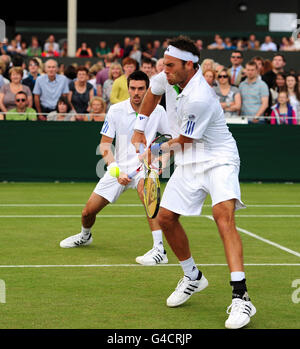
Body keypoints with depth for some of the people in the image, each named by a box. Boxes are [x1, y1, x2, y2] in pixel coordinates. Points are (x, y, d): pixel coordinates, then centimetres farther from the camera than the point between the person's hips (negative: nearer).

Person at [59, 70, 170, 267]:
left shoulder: (157, 111, -5)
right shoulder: (116, 110, -4)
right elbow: (105, 144, -3)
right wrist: (116, 170, -19)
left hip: (144, 166, -2)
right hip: (119, 167, 3)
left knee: (144, 187, -39)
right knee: (89, 211, 2)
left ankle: (159, 250, -41)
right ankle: (85, 236, 44)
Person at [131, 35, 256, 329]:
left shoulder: (199, 99, -28)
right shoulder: (169, 77, -3)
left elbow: (184, 142, -15)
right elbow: (152, 93, 22)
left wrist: (160, 148, 5)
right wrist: (139, 130, 20)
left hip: (218, 159, -9)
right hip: (189, 163, 9)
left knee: (223, 214, -28)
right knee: (165, 217, 5)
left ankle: (240, 297, -36)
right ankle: (192, 277, 28)